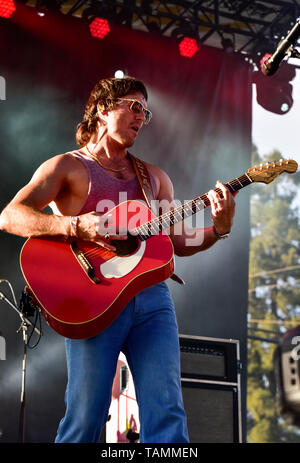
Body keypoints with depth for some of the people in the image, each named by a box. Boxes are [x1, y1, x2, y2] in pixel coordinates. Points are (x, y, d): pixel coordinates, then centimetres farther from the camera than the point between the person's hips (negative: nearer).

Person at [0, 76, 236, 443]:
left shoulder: (154, 177, 24)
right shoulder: (67, 167, 8)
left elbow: (178, 243, 22)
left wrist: (219, 228, 2)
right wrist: (75, 226, -19)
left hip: (151, 298, 4)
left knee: (167, 415, -8)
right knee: (85, 419, -8)